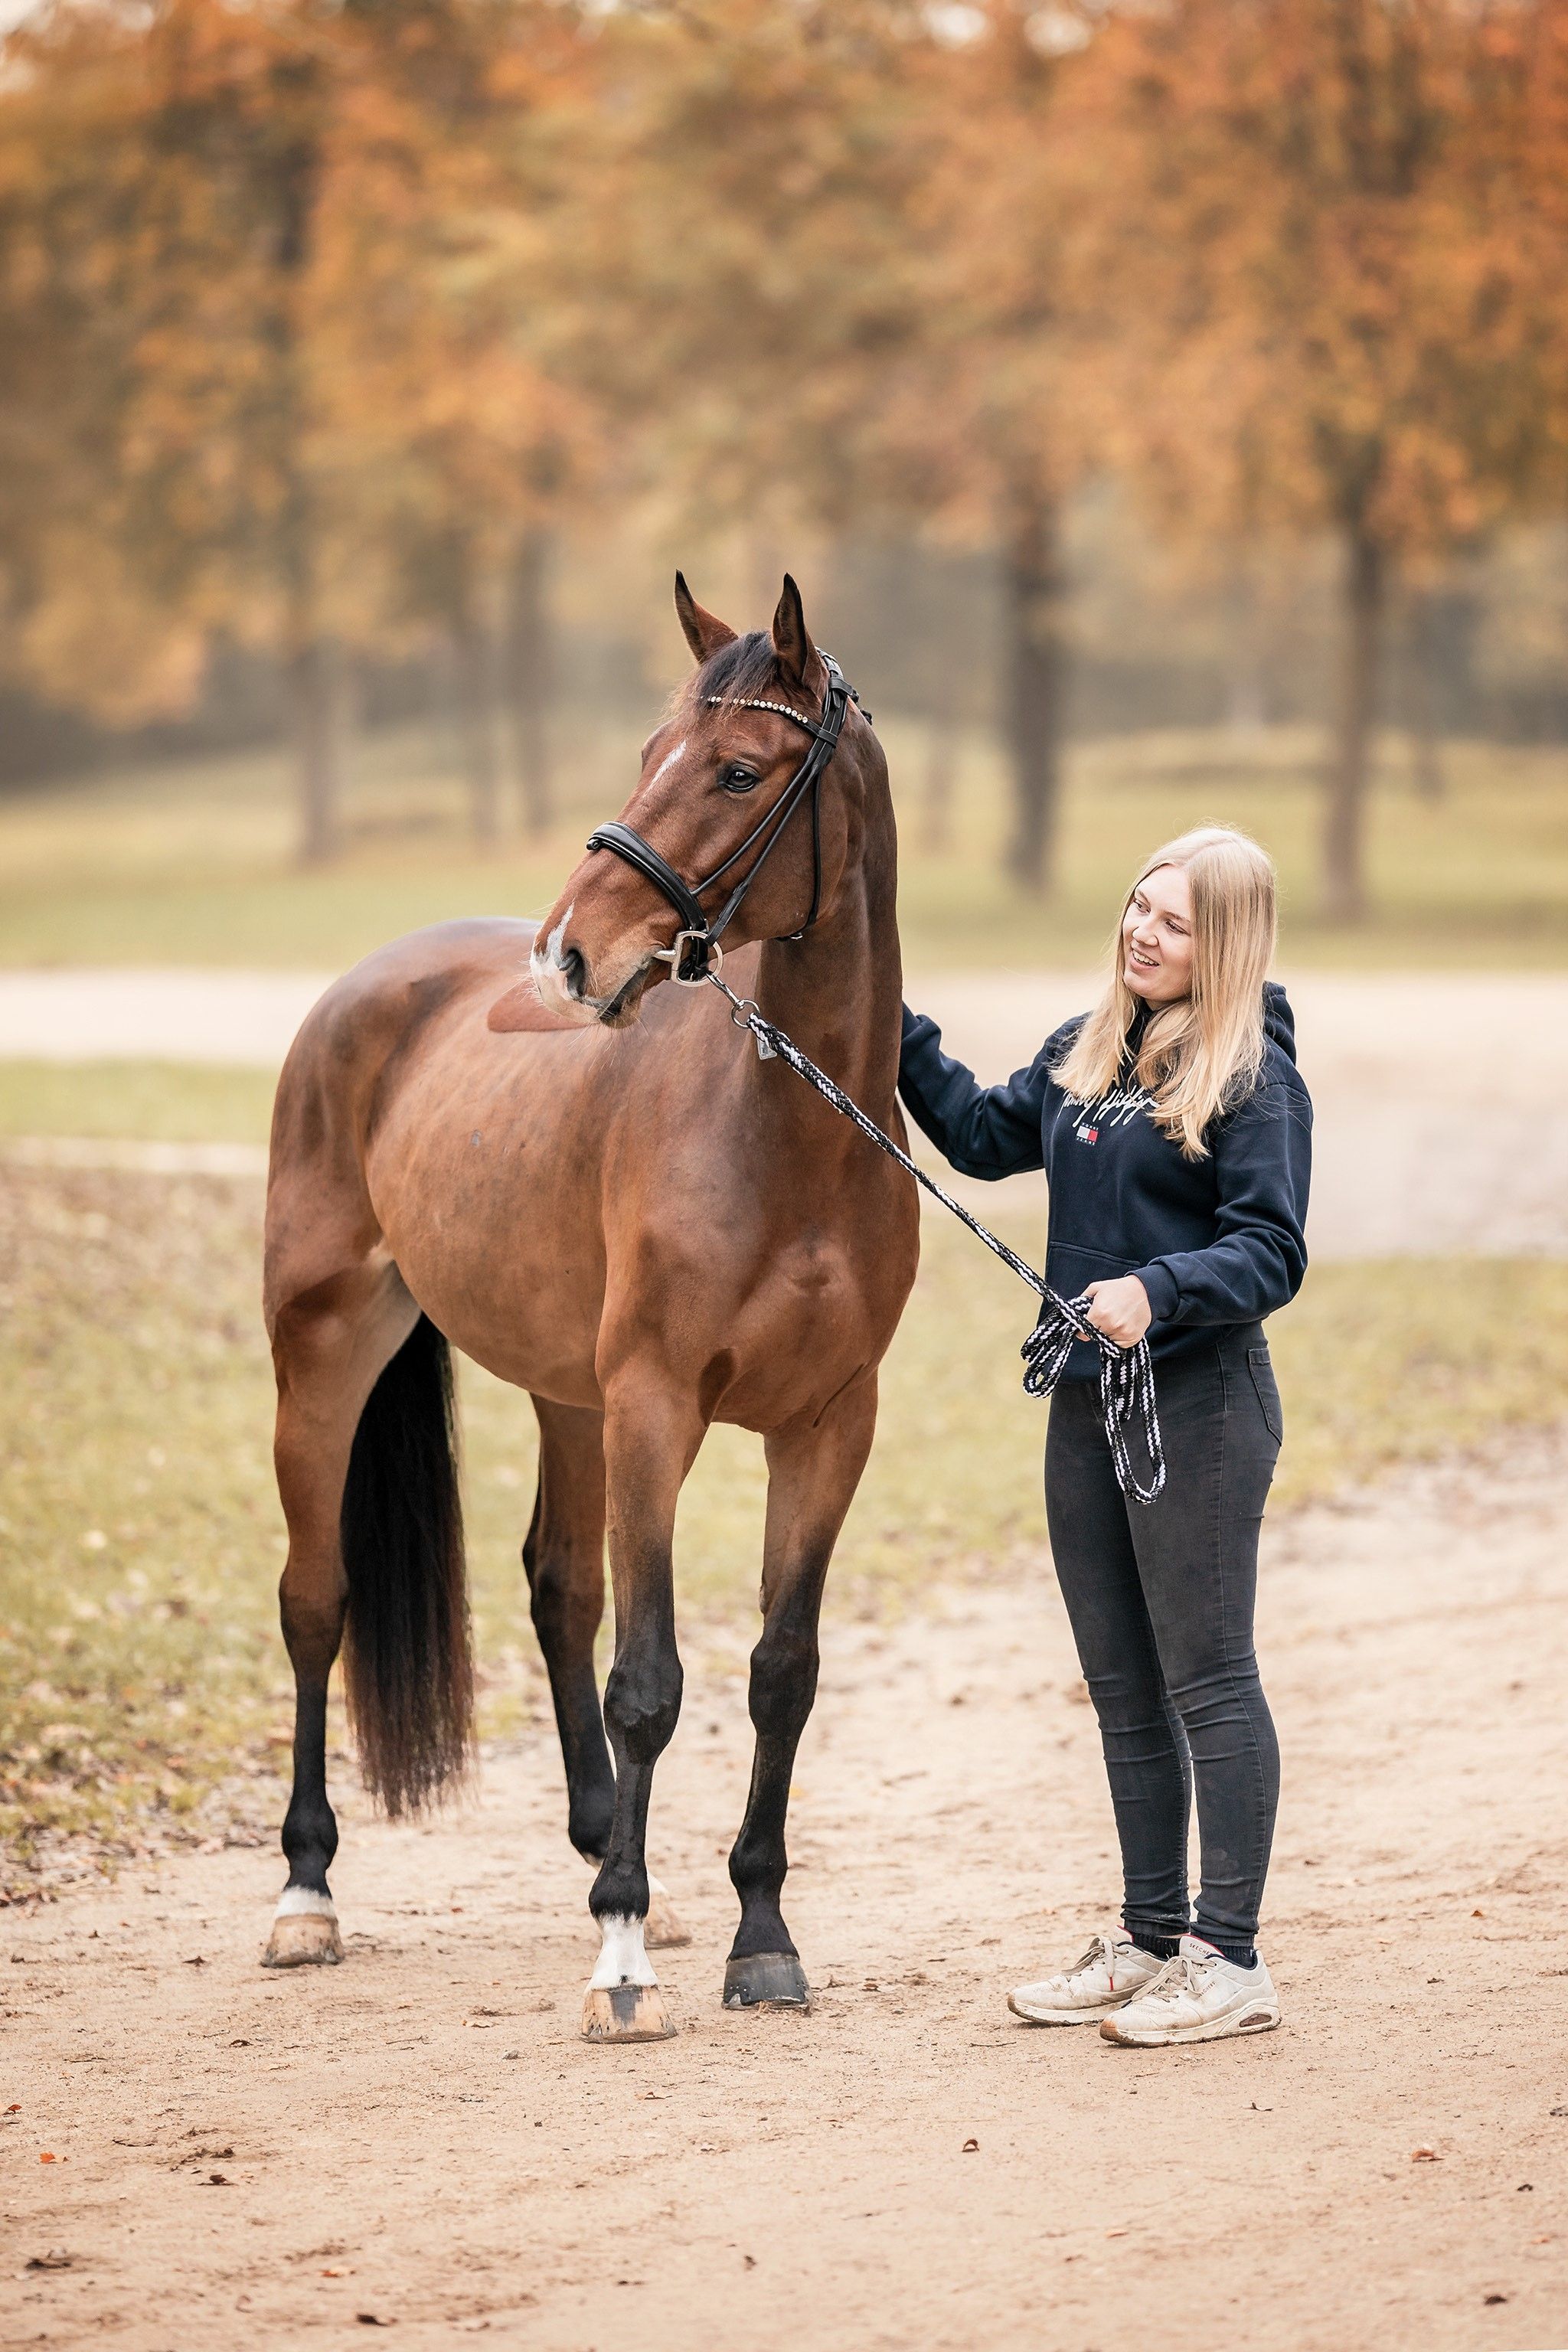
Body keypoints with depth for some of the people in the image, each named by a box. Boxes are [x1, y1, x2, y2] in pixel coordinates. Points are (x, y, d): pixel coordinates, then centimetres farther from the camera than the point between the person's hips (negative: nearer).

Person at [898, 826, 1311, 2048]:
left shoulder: (1257, 1079, -12)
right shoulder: (1086, 1051, 11)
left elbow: (1270, 1255, -17)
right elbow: (986, 1135, 22)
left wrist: (1159, 1291, -31)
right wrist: (898, 1030, 15)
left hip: (1200, 1406, -8)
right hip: (1086, 1400, 8)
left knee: (1207, 1678, -4)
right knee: (1122, 1688, 14)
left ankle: (1232, 1962, 1)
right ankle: (1151, 1939, 24)